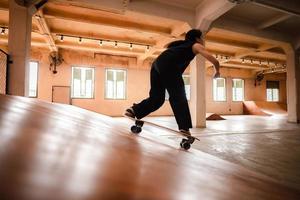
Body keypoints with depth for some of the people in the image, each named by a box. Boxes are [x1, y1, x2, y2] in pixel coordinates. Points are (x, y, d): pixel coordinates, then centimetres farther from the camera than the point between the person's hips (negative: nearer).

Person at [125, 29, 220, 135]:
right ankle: (184, 128, -5)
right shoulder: (196, 45, 18)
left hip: (156, 65, 7)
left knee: (156, 98, 13)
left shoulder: (181, 45, 38)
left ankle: (133, 110, 6)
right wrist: (217, 71, 26)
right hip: (168, 67, -7)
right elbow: (215, 61, 8)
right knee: (179, 98, -3)